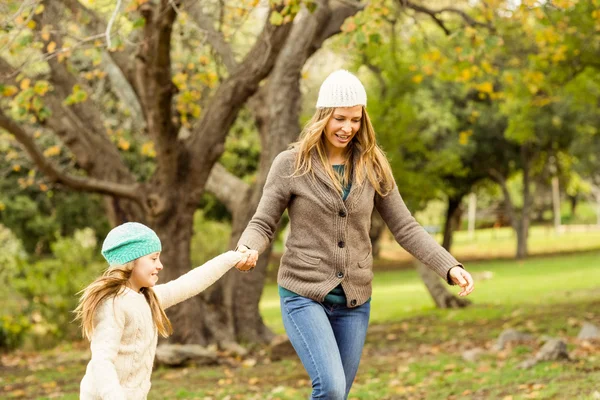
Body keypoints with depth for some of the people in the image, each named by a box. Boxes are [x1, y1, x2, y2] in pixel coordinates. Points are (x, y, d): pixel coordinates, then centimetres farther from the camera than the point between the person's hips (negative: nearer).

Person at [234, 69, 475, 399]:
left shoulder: (372, 166, 2)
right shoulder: (291, 164, -6)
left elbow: (405, 228, 4)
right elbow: (262, 224, -3)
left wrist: (450, 267, -8)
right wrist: (247, 249, -27)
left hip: (355, 300, 4)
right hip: (304, 294, -3)